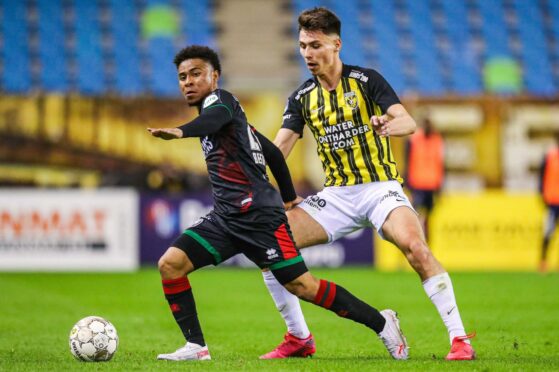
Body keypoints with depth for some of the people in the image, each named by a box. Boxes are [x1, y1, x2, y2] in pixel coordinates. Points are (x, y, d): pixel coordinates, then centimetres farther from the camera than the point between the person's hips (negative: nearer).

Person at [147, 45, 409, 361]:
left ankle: (380, 323, 6)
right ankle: (196, 347, -6)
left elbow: (218, 116, -32)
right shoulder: (211, 113, 23)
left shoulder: (220, 100, -3)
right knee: (170, 264, -7)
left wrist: (181, 131, -51)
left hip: (258, 215, -9)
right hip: (225, 217, 9)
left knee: (301, 285, -8)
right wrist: (289, 196, 37)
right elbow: (272, 152, 29)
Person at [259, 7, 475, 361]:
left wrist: (391, 124, -39)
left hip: (380, 187, -5)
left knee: (415, 245, -33)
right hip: (336, 195, 5)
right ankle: (299, 338, 4)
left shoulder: (366, 80, -5)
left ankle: (460, 338, -26)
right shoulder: (302, 98, 7)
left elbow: (409, 123, -15)